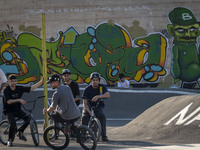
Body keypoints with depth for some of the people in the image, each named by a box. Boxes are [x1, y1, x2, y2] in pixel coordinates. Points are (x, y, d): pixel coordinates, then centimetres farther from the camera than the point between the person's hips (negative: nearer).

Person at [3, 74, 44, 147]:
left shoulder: (19, 88, -2)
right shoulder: (6, 90, -12)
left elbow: (32, 87, -5)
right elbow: (8, 101, -23)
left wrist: (41, 81, -12)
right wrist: (19, 100, -33)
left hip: (17, 110, 4)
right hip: (8, 111, -4)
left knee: (28, 118, -19)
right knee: (13, 123, -29)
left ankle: (20, 132, 7)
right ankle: (10, 140, -7)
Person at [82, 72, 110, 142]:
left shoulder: (102, 87, -6)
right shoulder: (87, 89, -10)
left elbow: (108, 95, -27)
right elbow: (85, 103, -12)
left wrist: (98, 96, -43)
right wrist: (89, 111, -30)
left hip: (98, 106, 1)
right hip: (88, 107, -1)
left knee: (102, 116, -28)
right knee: (84, 117, -30)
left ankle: (103, 136, -20)